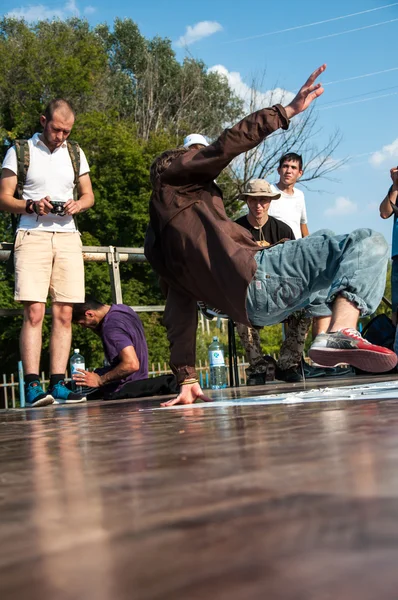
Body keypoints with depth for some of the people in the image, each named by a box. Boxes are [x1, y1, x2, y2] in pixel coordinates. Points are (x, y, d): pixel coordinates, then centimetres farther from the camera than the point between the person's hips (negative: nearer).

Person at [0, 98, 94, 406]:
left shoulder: (75, 153, 16)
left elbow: (89, 195, 18)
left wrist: (78, 204, -5)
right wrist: (31, 206, -15)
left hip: (67, 236, 4)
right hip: (32, 235, -4)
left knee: (64, 314, -1)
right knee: (34, 312, -13)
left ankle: (58, 383, 0)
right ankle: (33, 385, -15)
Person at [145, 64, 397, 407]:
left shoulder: (159, 244, 30)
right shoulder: (170, 173, 14)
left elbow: (179, 312, 23)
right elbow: (226, 147, -3)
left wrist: (187, 378, 17)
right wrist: (288, 111, -3)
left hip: (250, 308, 9)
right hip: (254, 276, -9)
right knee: (368, 244, -13)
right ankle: (341, 332, -35)